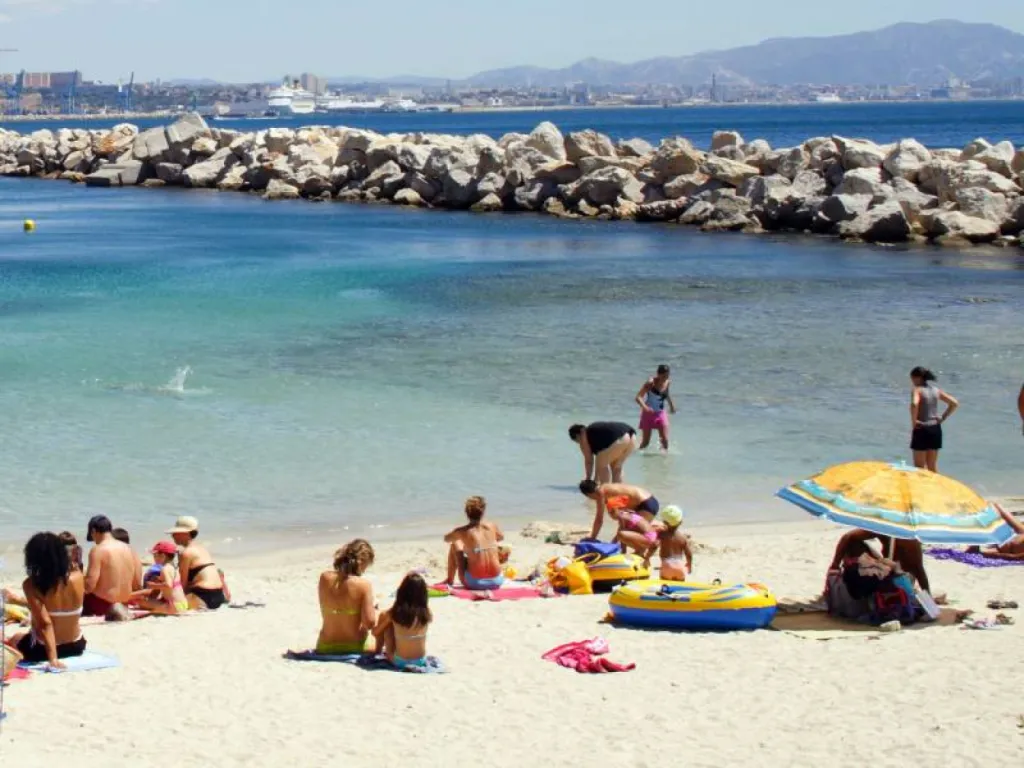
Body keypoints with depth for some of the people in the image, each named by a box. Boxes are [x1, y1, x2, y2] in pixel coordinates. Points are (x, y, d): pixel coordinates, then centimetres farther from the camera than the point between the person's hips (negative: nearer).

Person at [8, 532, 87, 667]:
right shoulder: (77, 577, -14)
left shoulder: (31, 585, -22)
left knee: (15, 640, 30)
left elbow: (45, 623, -28)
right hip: (76, 646, 6)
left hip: (41, 649, -6)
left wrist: (52, 658, -30)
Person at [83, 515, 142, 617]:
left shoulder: (97, 550, -13)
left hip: (101, 604, -7)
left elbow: (90, 585, -20)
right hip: (124, 603, 7)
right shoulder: (129, 549, 5)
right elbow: (137, 586, 6)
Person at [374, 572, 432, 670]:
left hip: (399, 662, -3)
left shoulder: (394, 613, -15)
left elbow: (375, 632, -2)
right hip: (421, 661, 3)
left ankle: (378, 651, 26)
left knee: (383, 617, 11)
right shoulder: (426, 613, -11)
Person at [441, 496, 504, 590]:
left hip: (474, 582, -2)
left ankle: (450, 580, 34)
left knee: (454, 545, 18)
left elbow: (446, 539, 17)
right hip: (496, 581, 2)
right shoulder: (492, 526, 1)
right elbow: (501, 537, 26)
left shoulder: (462, 531, -6)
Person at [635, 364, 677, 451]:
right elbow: (638, 397, -27)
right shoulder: (651, 383, -20)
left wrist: (671, 404, 22)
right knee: (645, 442, 3)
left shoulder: (668, 382, -3)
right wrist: (645, 407, -43)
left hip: (661, 414, 4)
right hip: (649, 413, -4)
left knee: (665, 440, -8)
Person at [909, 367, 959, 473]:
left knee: (919, 467, 3)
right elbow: (954, 403, 8)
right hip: (935, 429, 6)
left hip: (922, 429, -6)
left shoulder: (917, 390, -11)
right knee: (933, 466, 16)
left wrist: (914, 421, -20)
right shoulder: (936, 390, 7)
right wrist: (943, 418, 8)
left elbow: (914, 404, -32)